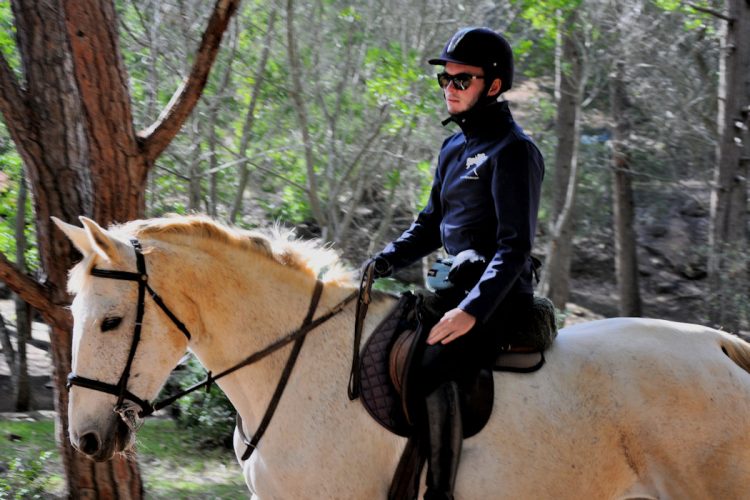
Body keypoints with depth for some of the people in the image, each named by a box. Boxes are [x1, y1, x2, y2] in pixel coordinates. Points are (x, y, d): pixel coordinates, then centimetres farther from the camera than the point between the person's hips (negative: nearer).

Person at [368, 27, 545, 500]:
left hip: (496, 298, -10)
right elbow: (429, 228, 25)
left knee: (430, 367, -32)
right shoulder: (455, 148, 17)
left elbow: (515, 246, -19)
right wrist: (377, 265, 10)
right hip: (458, 287, 10)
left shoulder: (513, 152, -11)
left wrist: (472, 311, -29)